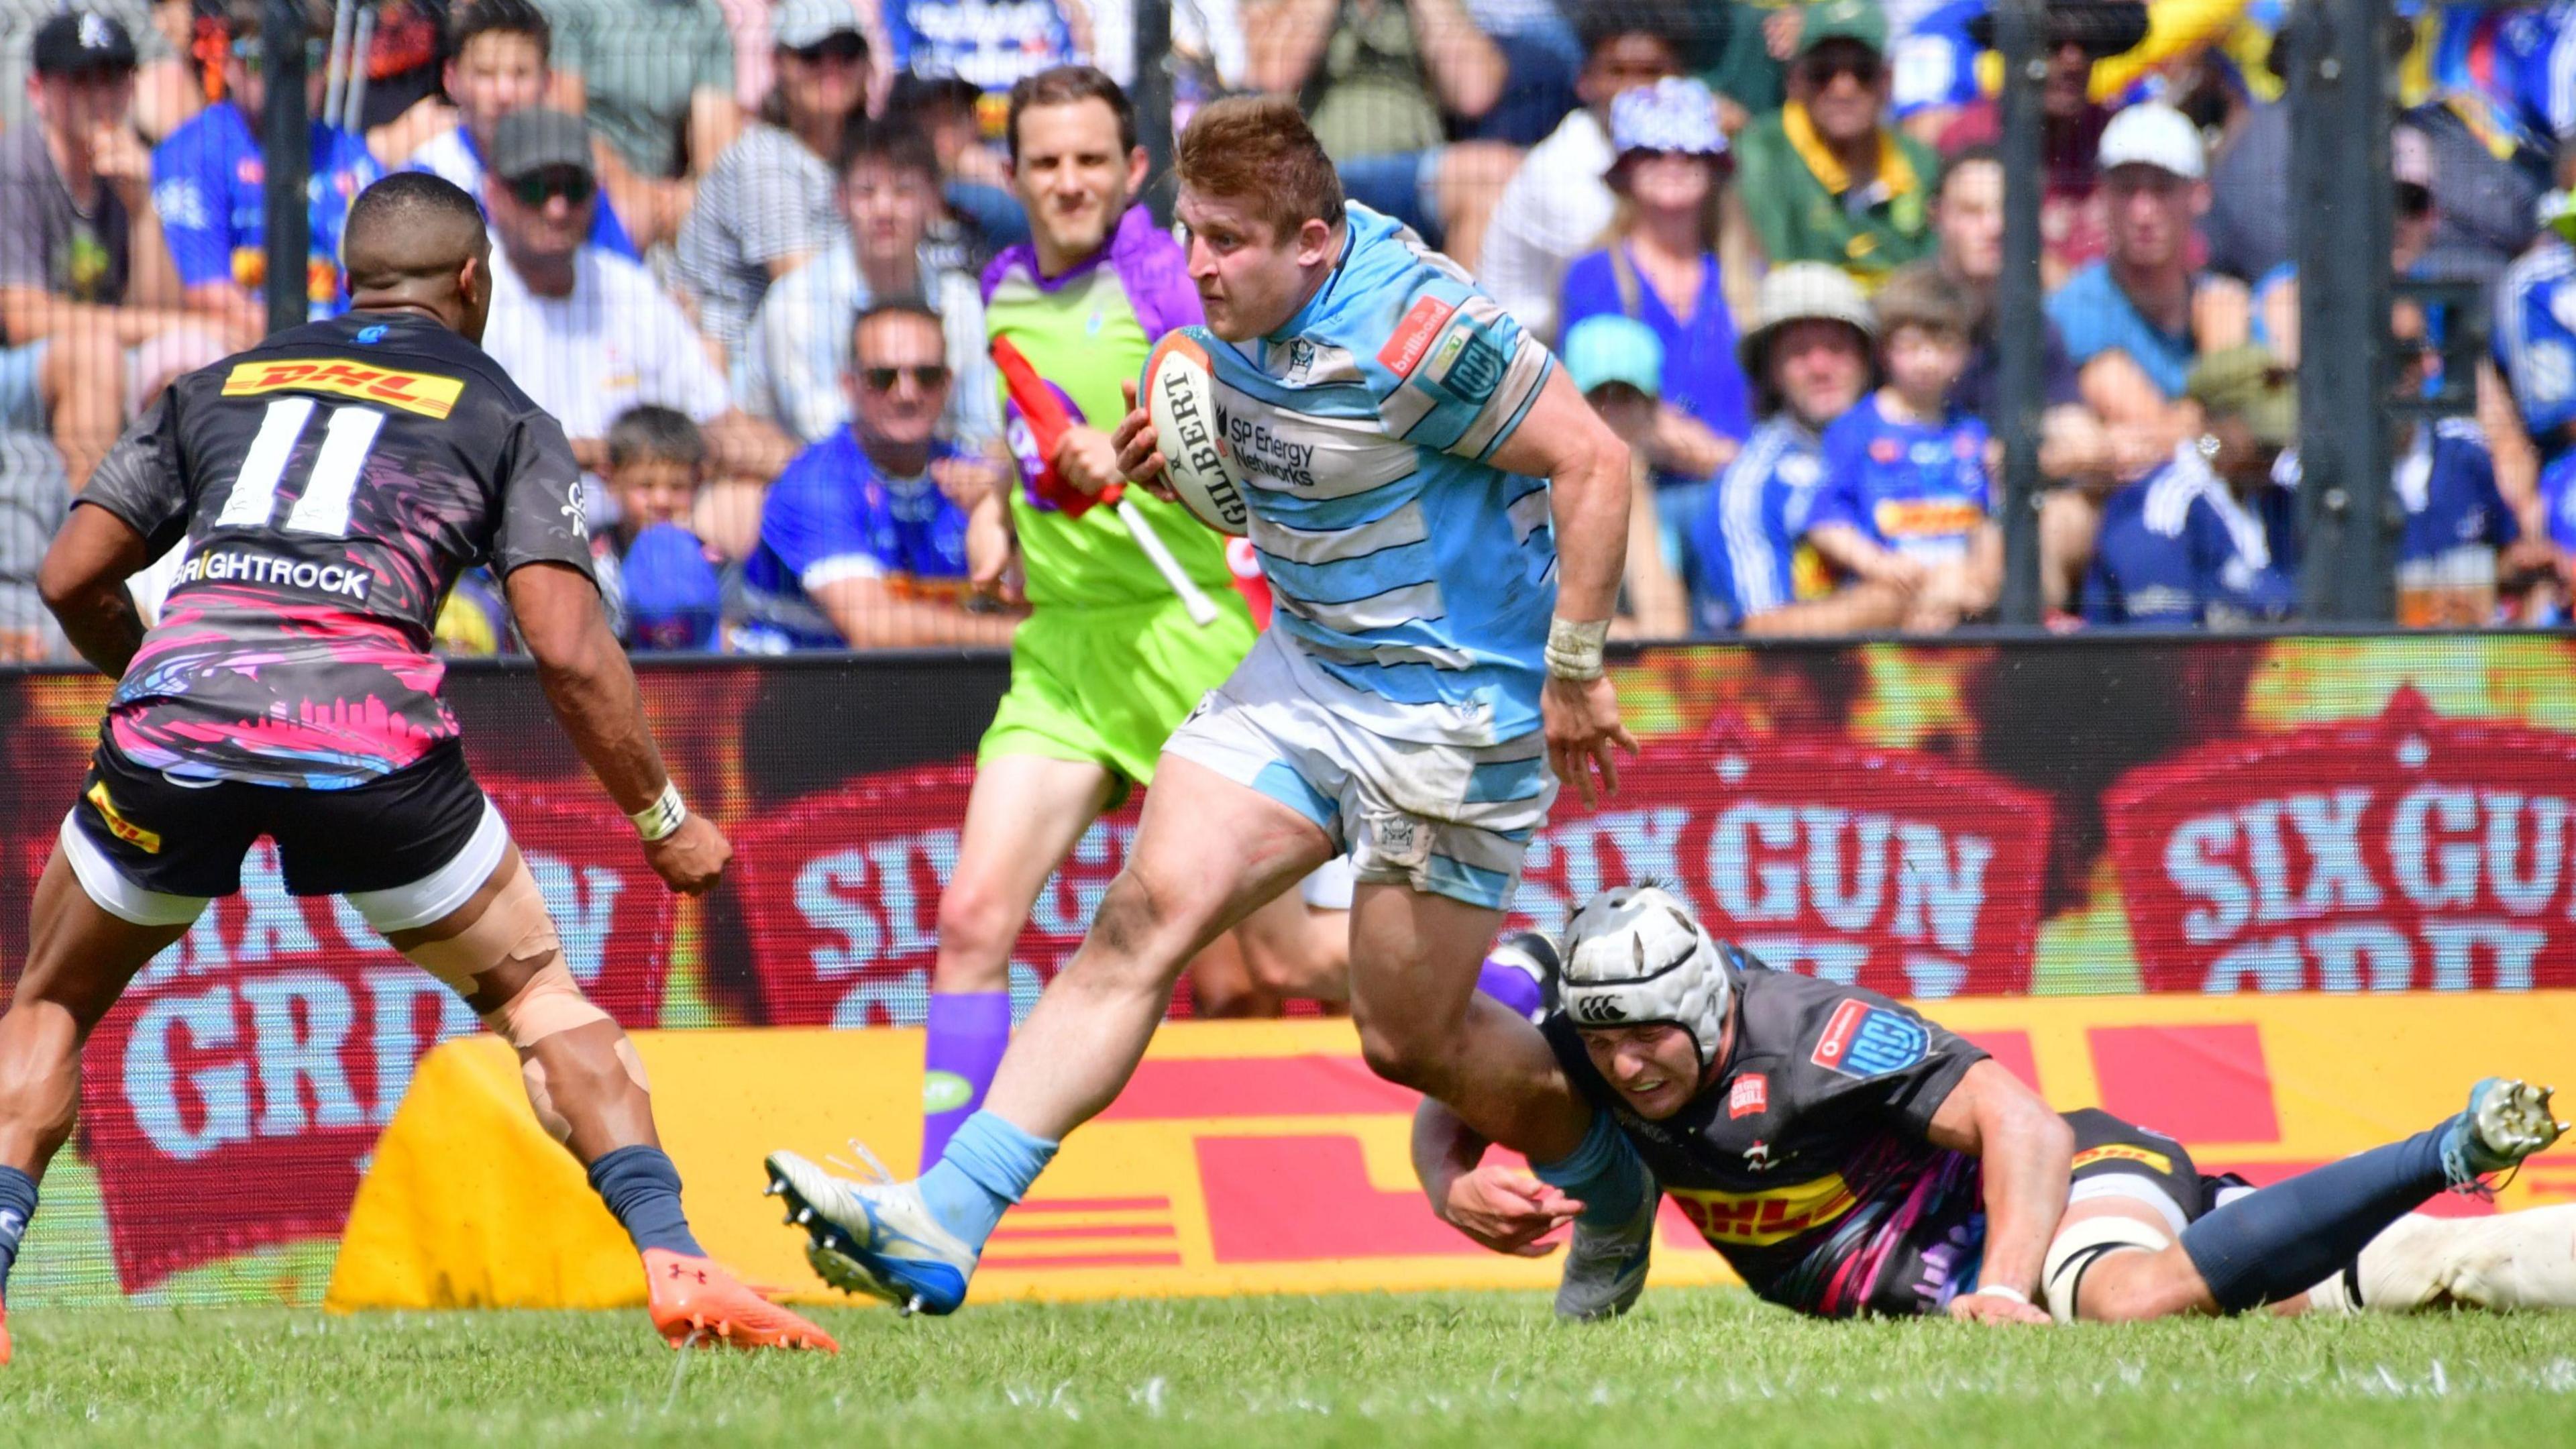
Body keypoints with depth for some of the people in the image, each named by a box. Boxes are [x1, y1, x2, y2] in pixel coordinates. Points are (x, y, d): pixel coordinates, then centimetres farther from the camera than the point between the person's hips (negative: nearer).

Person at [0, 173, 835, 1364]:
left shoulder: (217, 388, 26)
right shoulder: (501, 417, 18)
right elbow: (567, 650, 7)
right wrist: (663, 822, 18)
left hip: (177, 698, 2)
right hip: (367, 724, -2)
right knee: (536, 994, 17)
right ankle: (669, 1256, 2)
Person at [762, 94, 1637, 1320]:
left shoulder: (1415, 327, -25)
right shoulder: (1239, 316, 1)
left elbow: (1593, 460, -21)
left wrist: (1575, 673, -19)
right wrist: (1180, 467, -3)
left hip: (1455, 704, -8)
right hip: (1306, 667, 8)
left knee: (1411, 1038, 1)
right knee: (1142, 920, -7)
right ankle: (945, 1224, -14)